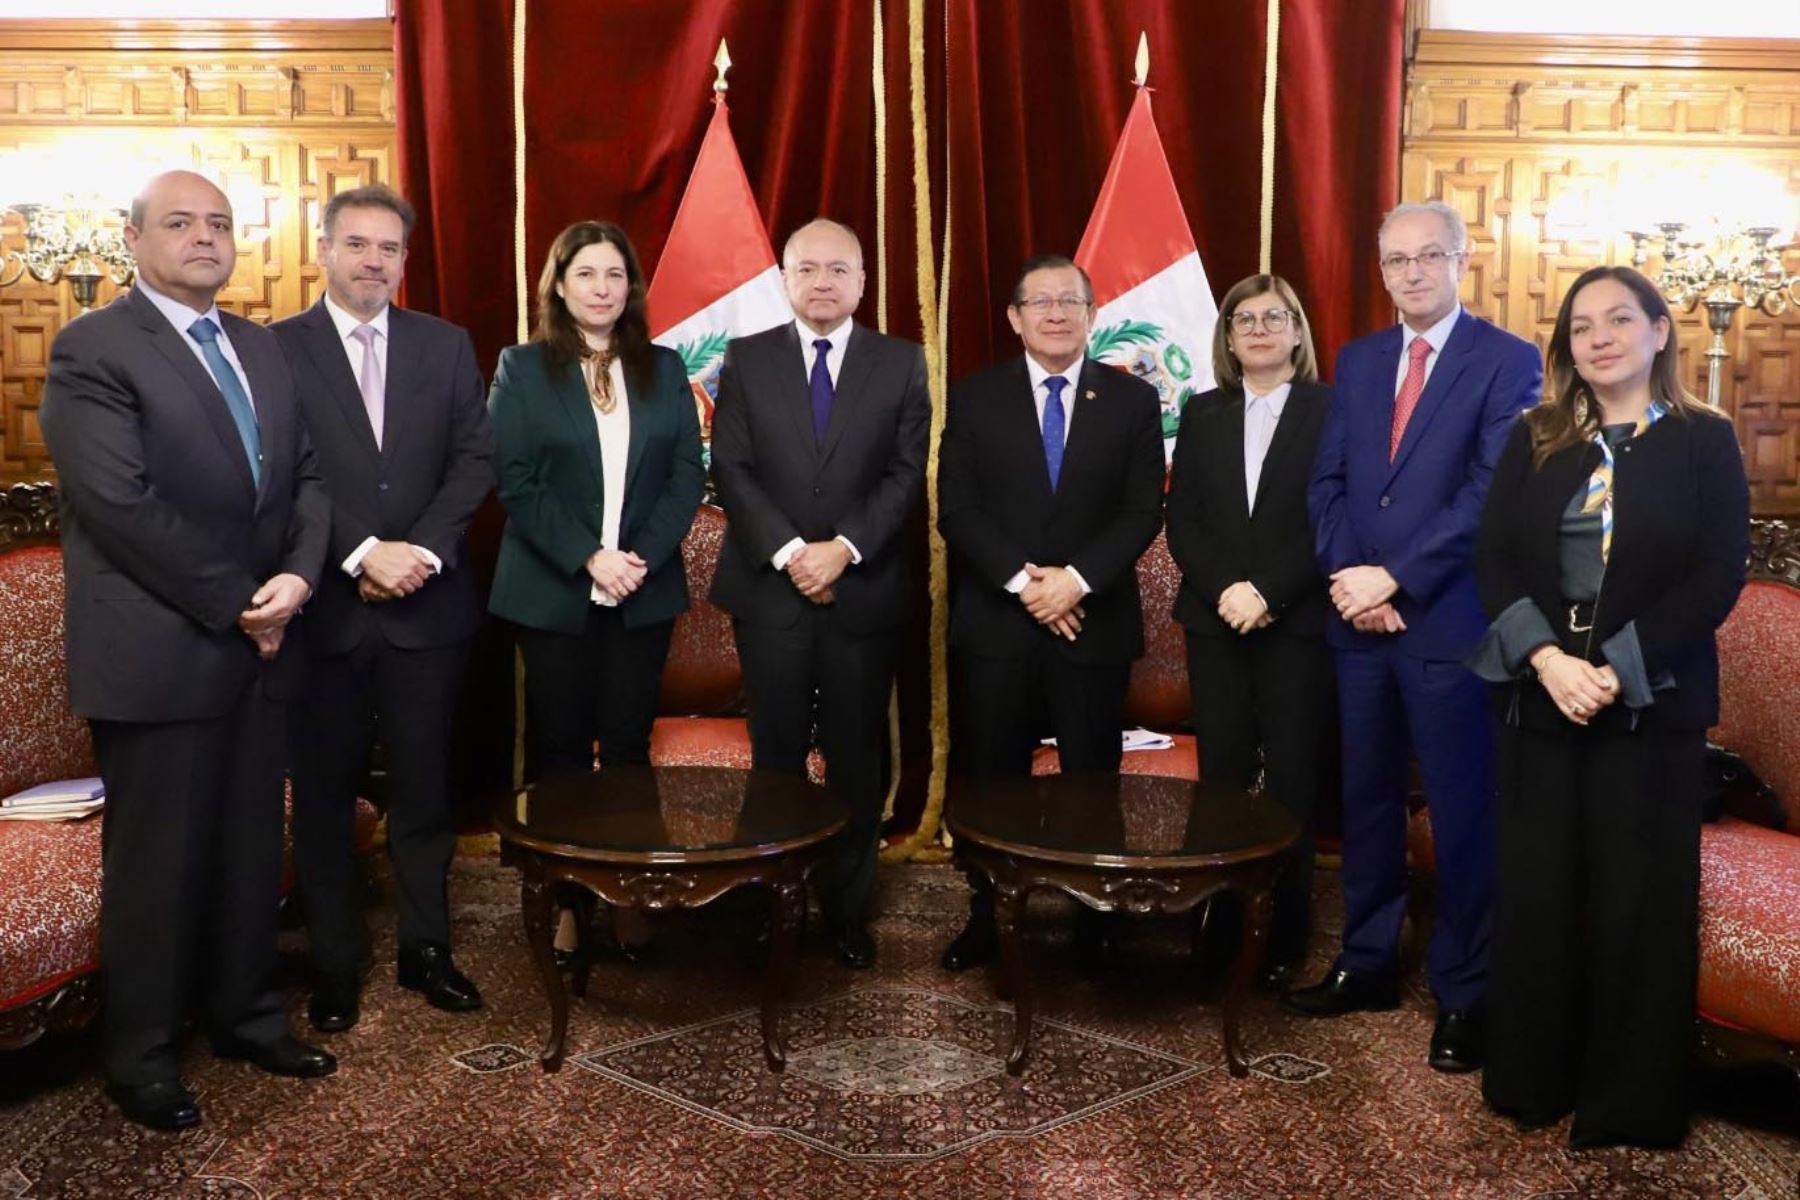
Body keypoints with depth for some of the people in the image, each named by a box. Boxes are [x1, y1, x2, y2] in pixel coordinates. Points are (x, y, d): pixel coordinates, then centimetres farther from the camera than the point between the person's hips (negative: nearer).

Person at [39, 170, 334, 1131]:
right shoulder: (92, 349, -8)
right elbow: (122, 505, -17)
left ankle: (245, 1015, 31)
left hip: (259, 647, 6)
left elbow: (307, 474, 9)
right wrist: (236, 605, -15)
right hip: (158, 653, -6)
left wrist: (298, 576, -9)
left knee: (251, 847, 14)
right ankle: (140, 1055, 23)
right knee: (155, 861, 6)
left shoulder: (263, 349, 14)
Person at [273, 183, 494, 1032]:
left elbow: (475, 458, 2)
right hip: (323, 608, -2)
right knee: (324, 795, 9)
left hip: (426, 606, 2)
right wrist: (363, 554, -17)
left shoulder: (446, 346, 9)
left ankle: (425, 949, 24)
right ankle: (334, 964, 22)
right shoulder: (276, 349, -1)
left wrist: (422, 552, -11)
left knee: (424, 787, 10)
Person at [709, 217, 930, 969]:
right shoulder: (747, 359, 6)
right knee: (777, 756, 8)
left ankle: (848, 908, 20)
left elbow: (907, 474, -2)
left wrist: (844, 549, -14)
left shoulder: (901, 363, 5)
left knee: (856, 759, 7)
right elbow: (730, 469, -2)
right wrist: (789, 553, -14)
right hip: (770, 588, 0)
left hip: (865, 590, 0)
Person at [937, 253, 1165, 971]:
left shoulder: (1133, 401, 6)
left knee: (1093, 781, 7)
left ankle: (1095, 927, 19)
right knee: (991, 780, 6)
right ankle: (987, 921, 19)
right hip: (996, 623, 0)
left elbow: (1142, 512, -1)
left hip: (1095, 623, 0)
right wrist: (1022, 582, -14)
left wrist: (1076, 579, -15)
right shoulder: (973, 398, 5)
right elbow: (957, 509, -3)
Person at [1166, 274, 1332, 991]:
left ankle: (1284, 937, 12)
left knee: (1292, 780, 2)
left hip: (1297, 624, -3)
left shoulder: (1330, 410, 0)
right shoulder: (1202, 414, 11)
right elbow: (1181, 521, 5)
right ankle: (1220, 926, 14)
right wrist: (1224, 591, -10)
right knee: (1222, 776, 5)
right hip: (1215, 622, 3)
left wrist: (1268, 592, -16)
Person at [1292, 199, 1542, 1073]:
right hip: (1359, 618, 5)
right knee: (1366, 800, 13)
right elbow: (1325, 483, 8)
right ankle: (1367, 964, 27)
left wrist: (1394, 578, -16)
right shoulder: (1357, 361, 13)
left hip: (1451, 621, -5)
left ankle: (1462, 994, 16)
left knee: (1462, 813, 3)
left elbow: (1491, 493, -14)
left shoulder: (1508, 361, -4)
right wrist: (1349, 579, -7)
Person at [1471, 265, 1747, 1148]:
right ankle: (1531, 1077, 23)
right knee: (1535, 891, 7)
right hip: (1539, 698, 2)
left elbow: (1718, 578, -8)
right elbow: (1493, 559, 0)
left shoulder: (1706, 442, 1)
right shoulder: (1534, 440, 8)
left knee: (1637, 899, 5)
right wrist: (1547, 659, -15)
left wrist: (1616, 672, -17)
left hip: (1652, 704, -2)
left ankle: (1629, 1100, 20)